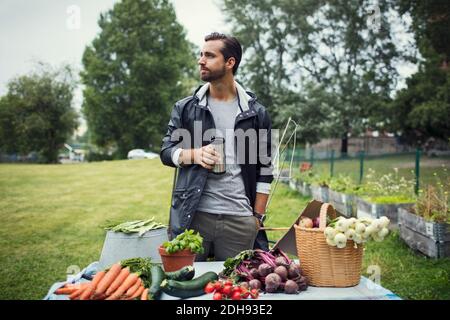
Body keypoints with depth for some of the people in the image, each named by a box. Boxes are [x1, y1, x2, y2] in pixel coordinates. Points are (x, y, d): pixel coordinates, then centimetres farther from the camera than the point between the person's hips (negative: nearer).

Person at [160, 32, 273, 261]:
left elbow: (264, 169, 9)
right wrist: (195, 154, -12)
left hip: (240, 219, 0)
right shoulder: (185, 108, 9)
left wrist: (258, 217, 4)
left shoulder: (256, 113, 6)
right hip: (193, 216, 1)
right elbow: (166, 151, 9)